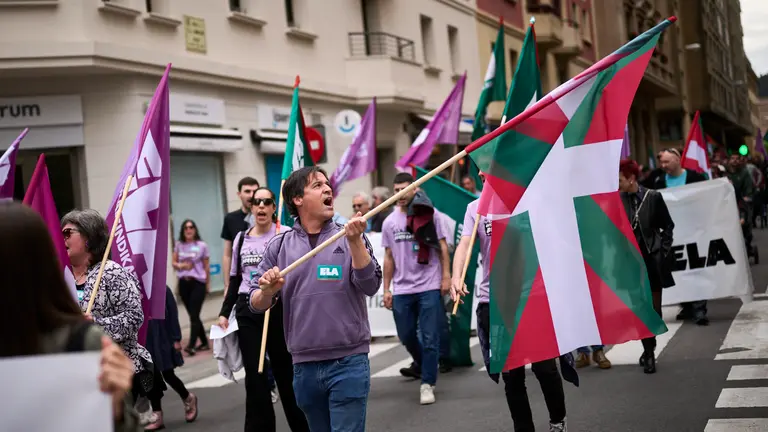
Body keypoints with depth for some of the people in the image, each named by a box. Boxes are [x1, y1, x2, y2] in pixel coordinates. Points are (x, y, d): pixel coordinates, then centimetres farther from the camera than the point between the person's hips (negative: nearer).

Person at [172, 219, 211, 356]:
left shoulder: (202, 245, -2)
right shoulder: (178, 245, 7)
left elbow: (206, 266, 3)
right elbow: (173, 263, 11)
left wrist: (208, 284, 3)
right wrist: (181, 265, -11)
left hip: (198, 283, -4)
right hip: (183, 283, 4)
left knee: (194, 315, -10)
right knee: (193, 315, 10)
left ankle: (191, 345, -14)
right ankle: (204, 342, 22)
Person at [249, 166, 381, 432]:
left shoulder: (351, 238, 1)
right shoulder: (279, 246, 4)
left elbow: (369, 286, -10)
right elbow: (256, 304, 4)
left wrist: (355, 241, -21)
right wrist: (268, 291, -18)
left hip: (348, 363, -2)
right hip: (304, 366, 3)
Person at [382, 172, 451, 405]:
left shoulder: (429, 215, -2)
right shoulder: (389, 222, 7)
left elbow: (442, 247, 0)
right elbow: (389, 258, 11)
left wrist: (446, 276, -7)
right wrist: (386, 289, 9)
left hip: (429, 287, -3)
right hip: (402, 289, 3)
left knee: (430, 338, -2)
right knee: (406, 336, 12)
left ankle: (427, 384, 7)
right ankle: (421, 364, 40)